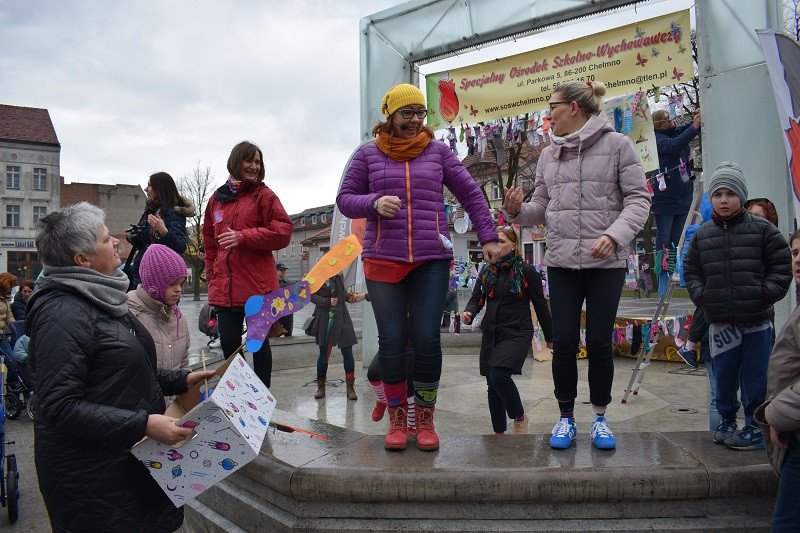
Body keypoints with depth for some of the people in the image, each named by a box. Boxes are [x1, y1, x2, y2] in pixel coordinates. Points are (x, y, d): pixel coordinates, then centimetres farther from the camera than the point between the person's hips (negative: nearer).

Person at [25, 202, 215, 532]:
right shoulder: (63, 314, -21)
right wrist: (143, 424, -29)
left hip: (128, 456, 9)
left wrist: (180, 381, 7)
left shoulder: (100, 298, 10)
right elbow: (60, 407, -25)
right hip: (90, 476, -9)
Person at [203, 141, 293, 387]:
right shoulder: (217, 199, 15)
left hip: (258, 284, -4)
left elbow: (283, 232, -10)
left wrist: (243, 237, -16)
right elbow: (209, 240, 22)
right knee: (228, 342, 6)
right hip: (224, 285, 4)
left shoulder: (264, 195, 1)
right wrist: (212, 273, 15)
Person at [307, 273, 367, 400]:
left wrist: (350, 297, 5)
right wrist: (327, 302, -20)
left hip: (342, 318, 5)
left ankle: (350, 387, 12)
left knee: (347, 353, 1)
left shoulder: (339, 275, 11)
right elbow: (311, 295, -12)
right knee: (324, 354, 5)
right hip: (326, 319, -5)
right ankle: (321, 387, 23)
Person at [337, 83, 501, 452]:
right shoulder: (368, 154, 11)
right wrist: (375, 203, -11)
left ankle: (425, 420, 11)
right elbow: (345, 199, 9)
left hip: (432, 259, 0)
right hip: (383, 259, 0)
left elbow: (471, 194, 15)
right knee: (391, 340, 0)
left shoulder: (437, 152, 12)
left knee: (427, 338, -6)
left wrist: (488, 238, 9)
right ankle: (397, 420, 16)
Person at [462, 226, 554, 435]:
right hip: (491, 334, 6)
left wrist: (550, 337, 4)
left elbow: (540, 305, 0)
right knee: (492, 385, 10)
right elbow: (476, 298, 5)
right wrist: (469, 312, -18)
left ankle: (520, 417, 3)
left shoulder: (526, 271, -5)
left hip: (517, 333, -6)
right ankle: (499, 433, 25)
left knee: (499, 376, -23)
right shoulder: (487, 271, 9)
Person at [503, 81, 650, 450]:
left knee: (599, 341, 2)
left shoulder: (616, 144, 0)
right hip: (561, 261, 3)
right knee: (564, 341, 2)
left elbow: (638, 198, -4)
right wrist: (516, 211, -6)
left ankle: (599, 419, 22)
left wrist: (614, 235, -19)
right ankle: (566, 418, 19)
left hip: (606, 262, -3)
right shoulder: (549, 155, 13)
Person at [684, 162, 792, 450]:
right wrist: (701, 295, -1)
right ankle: (727, 421, 29)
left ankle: (756, 427, 19)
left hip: (756, 320, -3)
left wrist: (766, 293, -9)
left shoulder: (762, 229, -1)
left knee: (755, 377, 4)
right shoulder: (702, 234, 6)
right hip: (719, 321, 3)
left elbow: (782, 266, 1)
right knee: (724, 376, 12)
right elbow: (691, 271, 13)